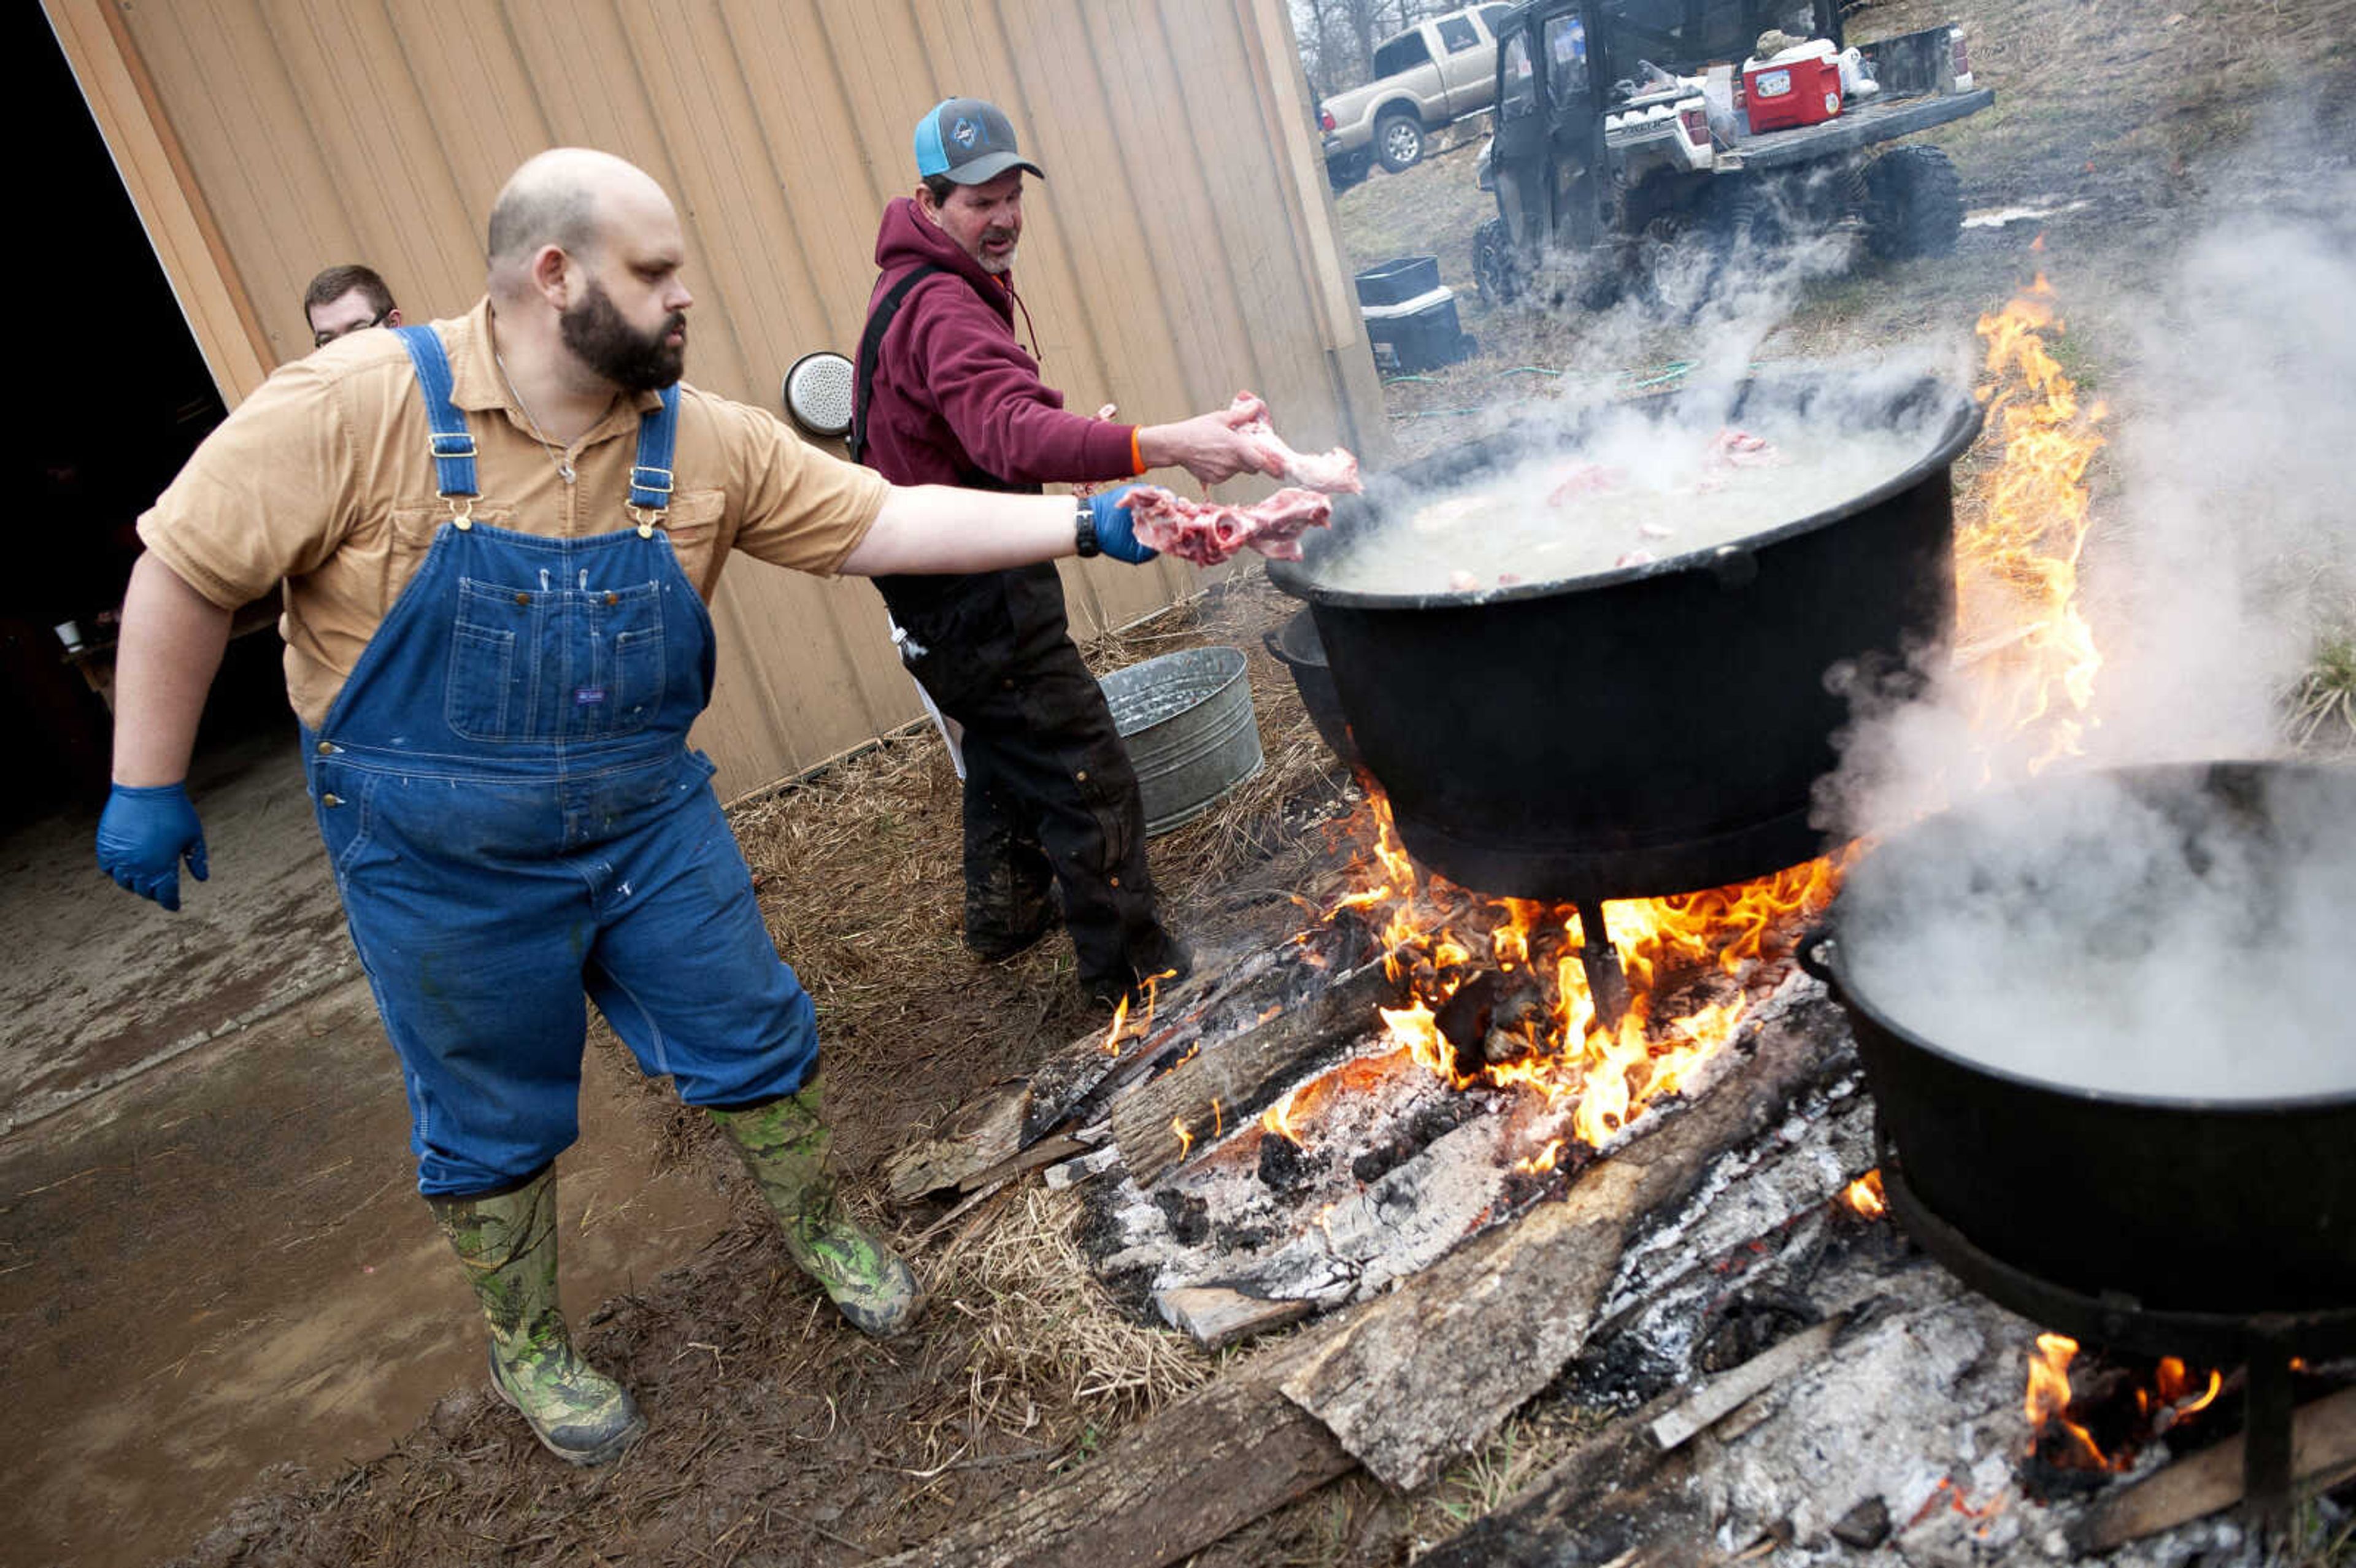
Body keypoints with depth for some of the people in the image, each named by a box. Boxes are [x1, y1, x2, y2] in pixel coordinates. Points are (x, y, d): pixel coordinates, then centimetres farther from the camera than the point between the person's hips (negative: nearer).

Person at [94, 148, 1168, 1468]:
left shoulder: (702, 440, -8)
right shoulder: (358, 406, -19)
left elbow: (884, 523, -8)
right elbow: (188, 571, -12)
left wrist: (1082, 523, -16)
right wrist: (148, 786, -7)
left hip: (651, 825, 4)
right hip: (446, 866, -3)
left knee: (756, 1040, 14)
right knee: (495, 1121, 14)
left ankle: (823, 1230, 42)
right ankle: (527, 1347, 39)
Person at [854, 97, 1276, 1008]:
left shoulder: (917, 292, 12)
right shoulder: (941, 310, -24)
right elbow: (1016, 436, -43)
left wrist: (1074, 438, 12)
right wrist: (1161, 447, -57)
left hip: (940, 598, 11)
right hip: (978, 598, -11)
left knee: (1007, 747, 28)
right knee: (1088, 778, -6)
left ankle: (1006, 913, 46)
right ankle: (1135, 974, 4)